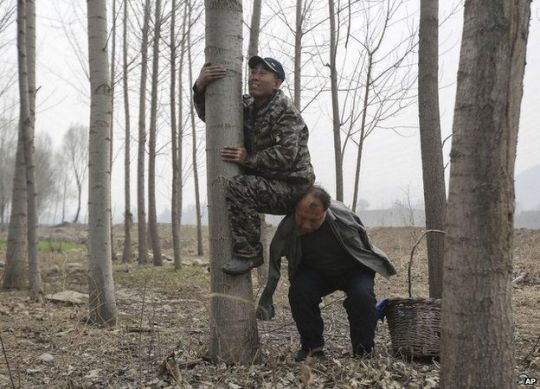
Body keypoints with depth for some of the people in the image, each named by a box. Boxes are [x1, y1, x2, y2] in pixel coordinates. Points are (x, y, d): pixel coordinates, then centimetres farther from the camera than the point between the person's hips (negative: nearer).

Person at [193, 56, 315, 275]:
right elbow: (209, 115, 12)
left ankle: (247, 253, -20)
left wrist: (249, 159, -25)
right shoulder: (247, 105, 9)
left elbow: (287, 154, -25)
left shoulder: (285, 110, -15)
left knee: (238, 187, -29)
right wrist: (200, 87, -5)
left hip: (292, 187, -9)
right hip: (269, 184, 9)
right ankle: (252, 253, 25)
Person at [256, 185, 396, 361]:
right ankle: (312, 345, -4)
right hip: (315, 273, 2)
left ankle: (363, 350, -7)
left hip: (353, 270, -1)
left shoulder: (343, 216, -32)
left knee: (362, 295, -31)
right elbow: (273, 261, -18)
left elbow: (364, 245, -13)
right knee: (298, 292, -27)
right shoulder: (287, 228, -27)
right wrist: (266, 298, -24)